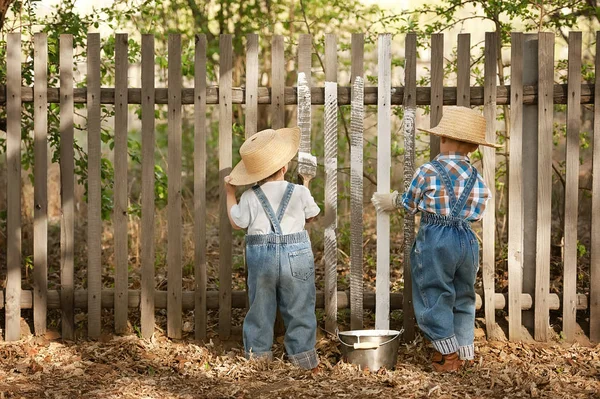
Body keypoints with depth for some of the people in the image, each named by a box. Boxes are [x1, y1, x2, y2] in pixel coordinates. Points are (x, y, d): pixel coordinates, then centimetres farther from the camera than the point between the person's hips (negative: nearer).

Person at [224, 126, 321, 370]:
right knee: (299, 310, 8)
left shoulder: (250, 197, -7)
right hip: (296, 255, -1)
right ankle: (303, 357, 12)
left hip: (260, 255, 1)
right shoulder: (300, 193, -8)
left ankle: (257, 354, 20)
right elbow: (311, 216, 10)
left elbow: (237, 223, 5)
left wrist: (230, 193, 14)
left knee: (260, 309, 13)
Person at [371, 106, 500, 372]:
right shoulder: (475, 176, 3)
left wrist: (394, 201, 25)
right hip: (467, 239, 5)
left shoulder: (428, 171, -8)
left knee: (435, 297, 6)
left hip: (435, 240, -5)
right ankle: (464, 353, 22)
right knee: (462, 298, 16)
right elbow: (478, 210, 7)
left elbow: (411, 204, 3)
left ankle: (448, 356, 7)